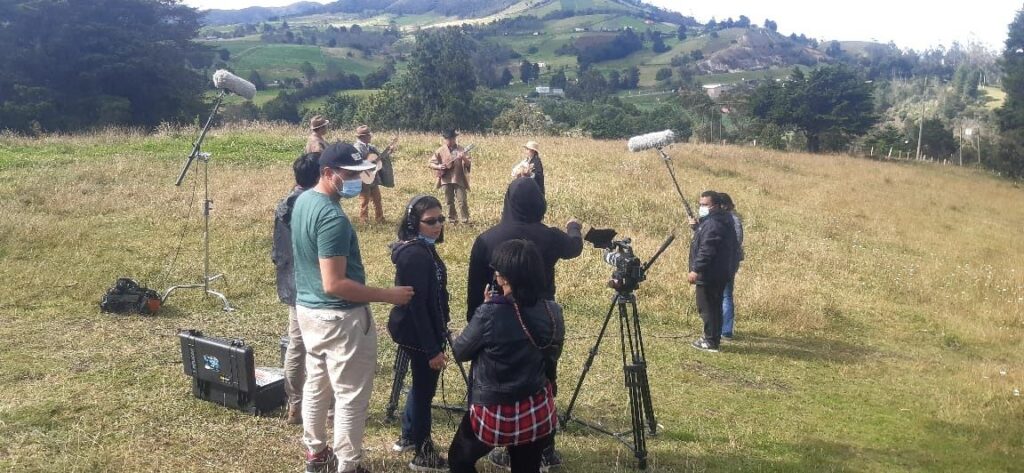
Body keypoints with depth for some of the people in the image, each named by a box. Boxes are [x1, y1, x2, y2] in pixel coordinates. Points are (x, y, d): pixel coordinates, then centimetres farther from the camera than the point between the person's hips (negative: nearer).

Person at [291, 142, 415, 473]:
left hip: (307, 307, 10)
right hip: (339, 317, -10)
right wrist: (387, 295, -23)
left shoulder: (302, 201, 4)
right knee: (351, 396, 4)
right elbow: (334, 284, -28)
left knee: (316, 384, 21)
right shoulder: (332, 217, -26)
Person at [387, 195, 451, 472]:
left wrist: (436, 339, 20)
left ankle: (408, 437, 40)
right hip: (418, 334, -10)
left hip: (417, 331, 10)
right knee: (425, 388, 4)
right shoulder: (416, 255, -25)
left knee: (421, 384, 23)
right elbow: (417, 305, -25)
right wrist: (433, 349, -23)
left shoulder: (421, 248, 6)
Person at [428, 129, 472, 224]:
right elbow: (430, 163, 4)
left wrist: (464, 158, -26)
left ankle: (465, 220, 0)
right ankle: (452, 219, 20)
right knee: (449, 201, 9)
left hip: (459, 179, -2)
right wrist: (438, 167, -15)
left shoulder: (461, 150, 0)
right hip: (446, 179, 2)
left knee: (462, 200, -8)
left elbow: (469, 164, -6)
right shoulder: (440, 151, 3)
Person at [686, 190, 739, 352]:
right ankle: (712, 337, 27)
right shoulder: (722, 220, 14)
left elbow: (706, 250, -27)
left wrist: (696, 270, -27)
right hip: (720, 273, 11)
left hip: (709, 274, -11)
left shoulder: (713, 224, -20)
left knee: (707, 307, -4)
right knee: (714, 307, 18)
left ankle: (711, 342, 0)